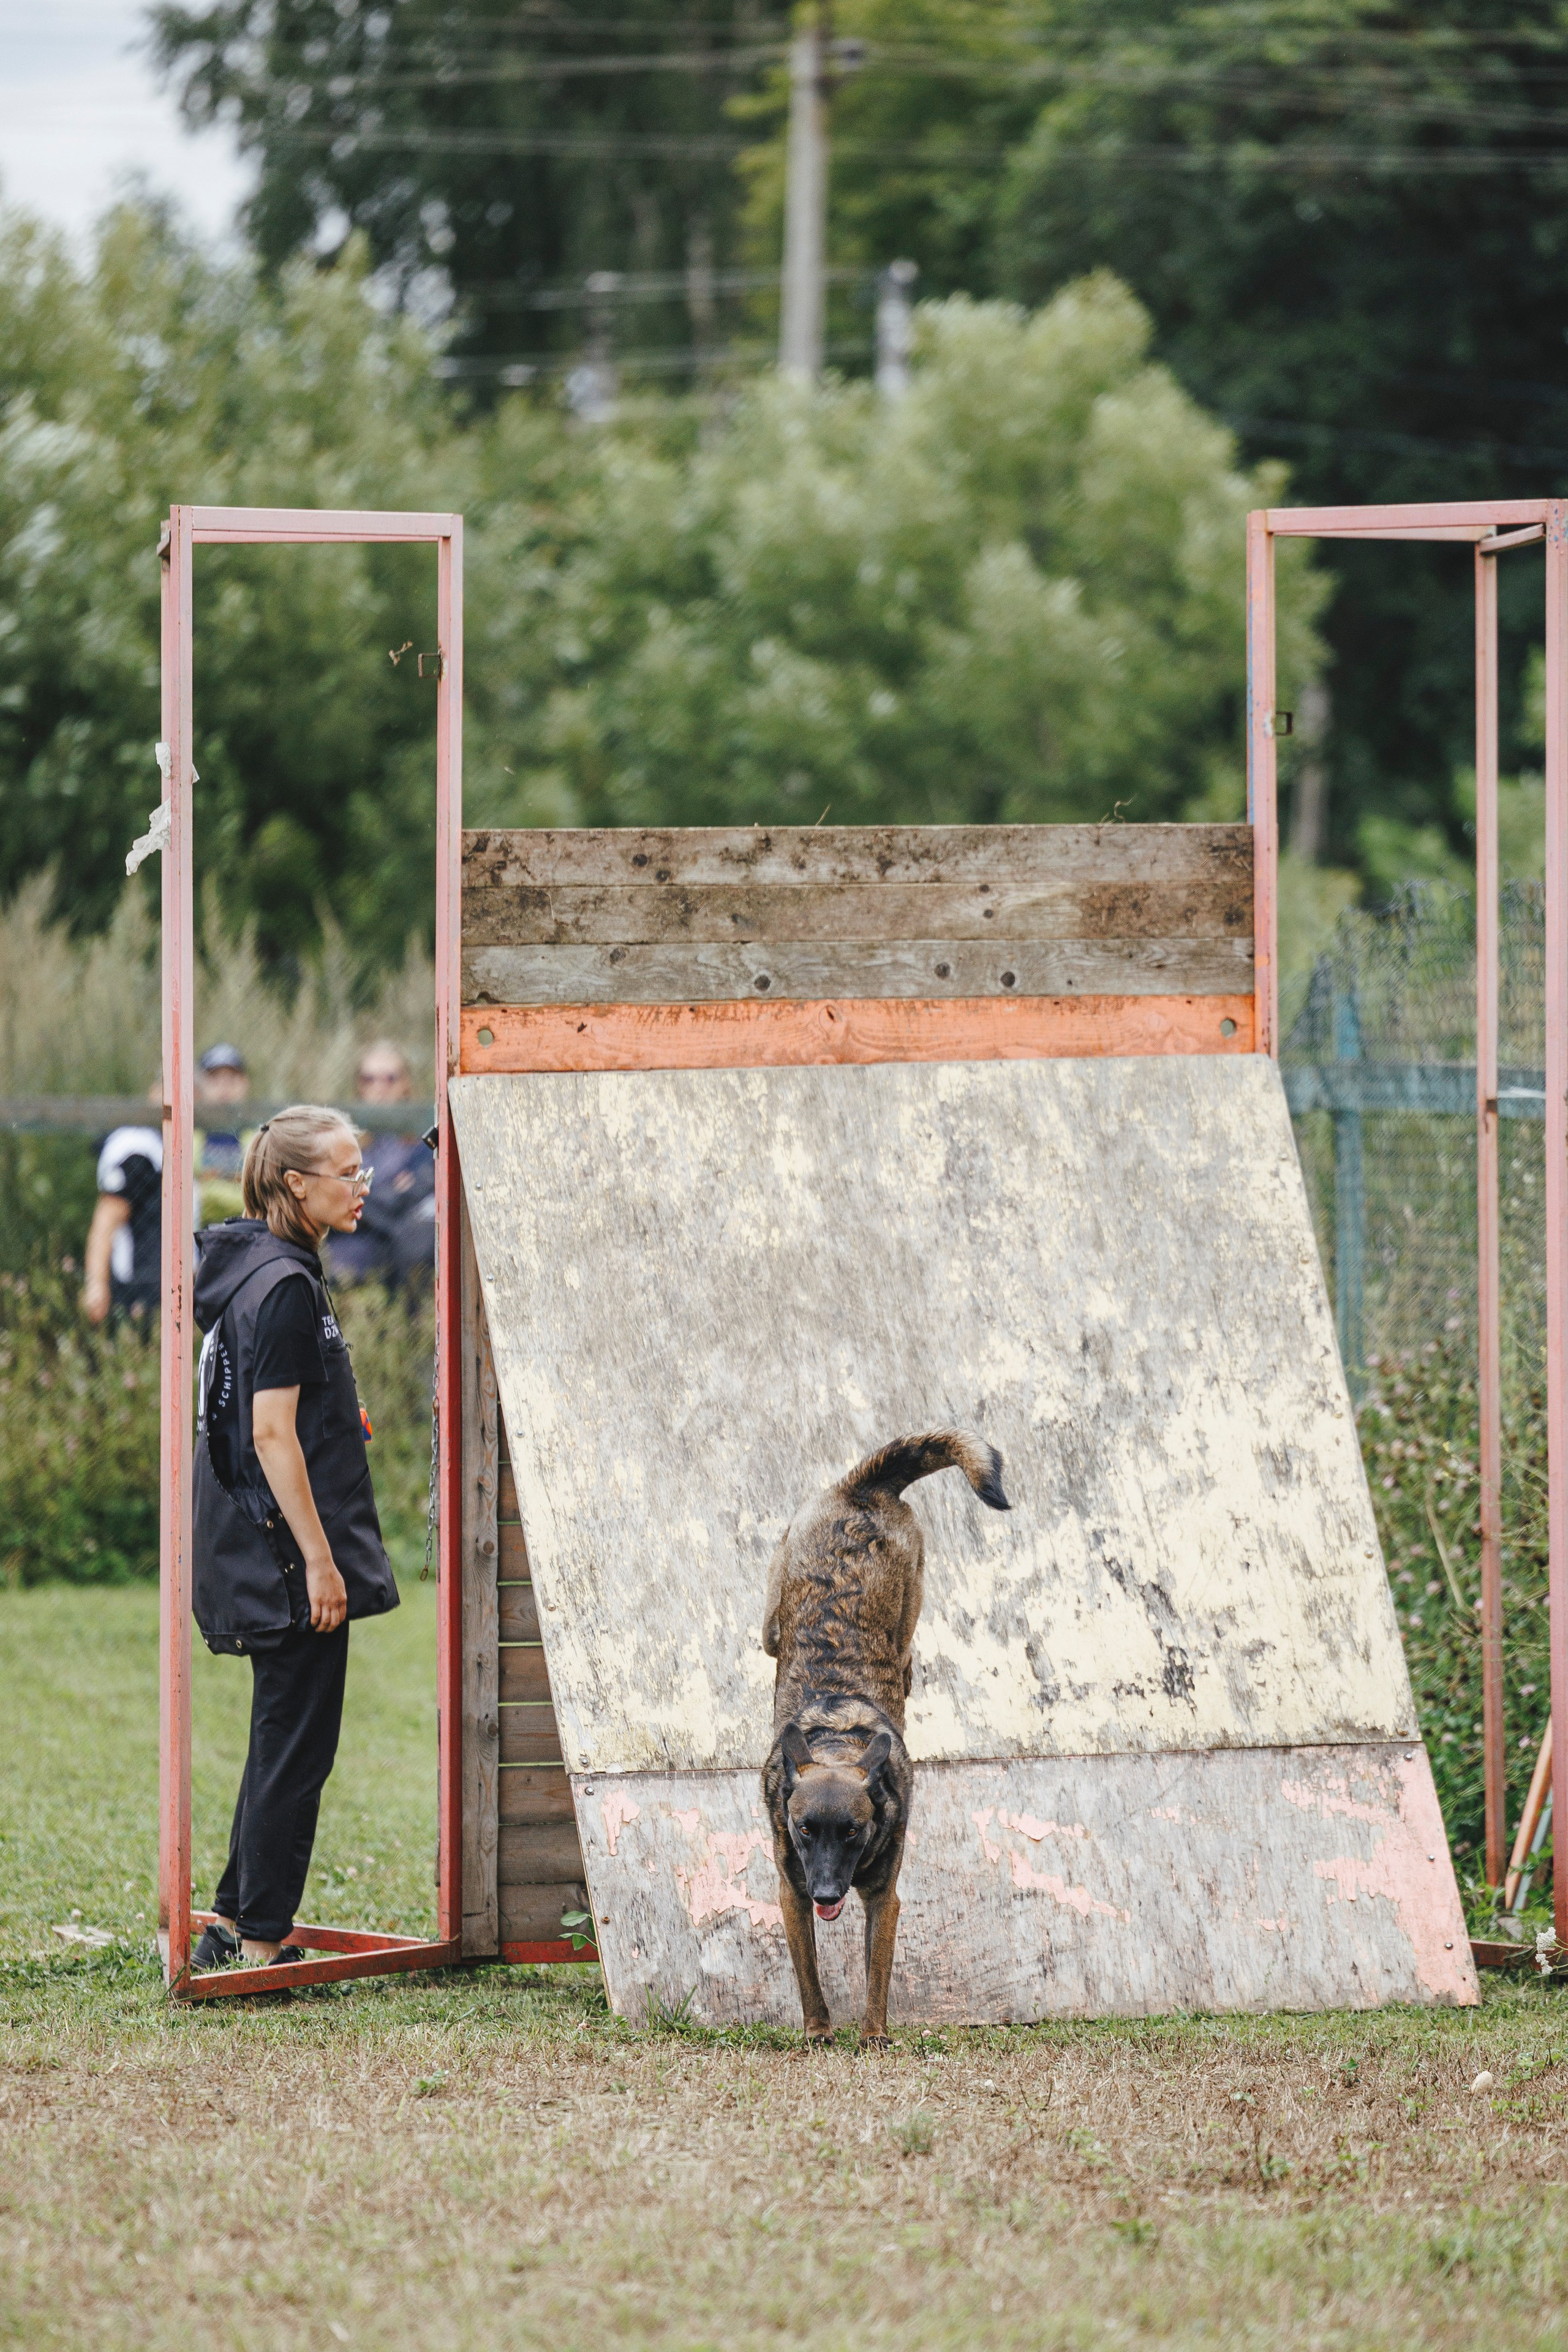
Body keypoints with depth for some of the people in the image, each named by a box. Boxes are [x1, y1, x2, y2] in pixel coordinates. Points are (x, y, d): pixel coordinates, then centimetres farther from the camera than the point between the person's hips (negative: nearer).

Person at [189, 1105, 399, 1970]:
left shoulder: (253, 1272, 14)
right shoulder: (285, 1287, -17)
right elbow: (273, 1435, -20)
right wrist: (318, 1560, -19)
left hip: (255, 1556, 10)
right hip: (288, 1558, -10)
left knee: (284, 1745, 16)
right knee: (294, 1749, -3)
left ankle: (234, 1924, 22)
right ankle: (260, 1941, 2)